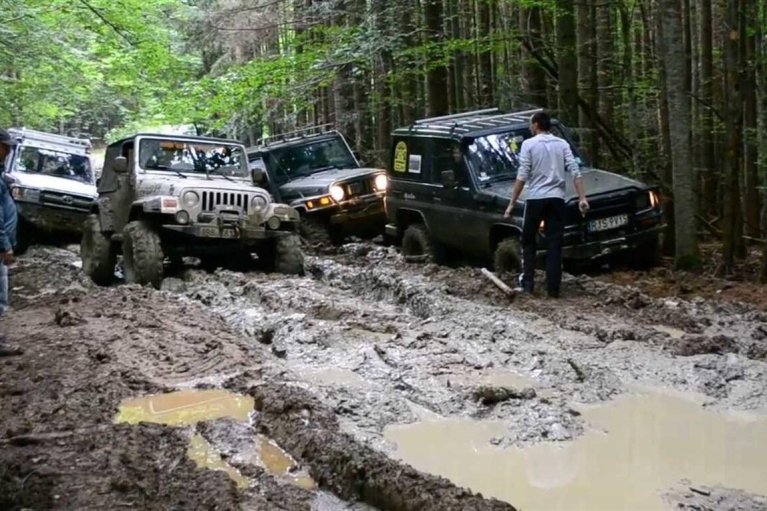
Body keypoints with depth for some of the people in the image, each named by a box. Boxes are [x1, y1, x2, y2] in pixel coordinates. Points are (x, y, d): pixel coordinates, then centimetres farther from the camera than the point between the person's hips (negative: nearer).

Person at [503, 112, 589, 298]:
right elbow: (575, 172, 1)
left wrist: (512, 203, -4)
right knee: (555, 244, 4)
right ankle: (553, 288, 0)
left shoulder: (529, 144, -1)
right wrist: (582, 198, 0)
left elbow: (522, 177, -7)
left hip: (535, 199, -3)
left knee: (528, 241, 12)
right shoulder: (562, 144, 10)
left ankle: (528, 283, 8)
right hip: (556, 198, 3)